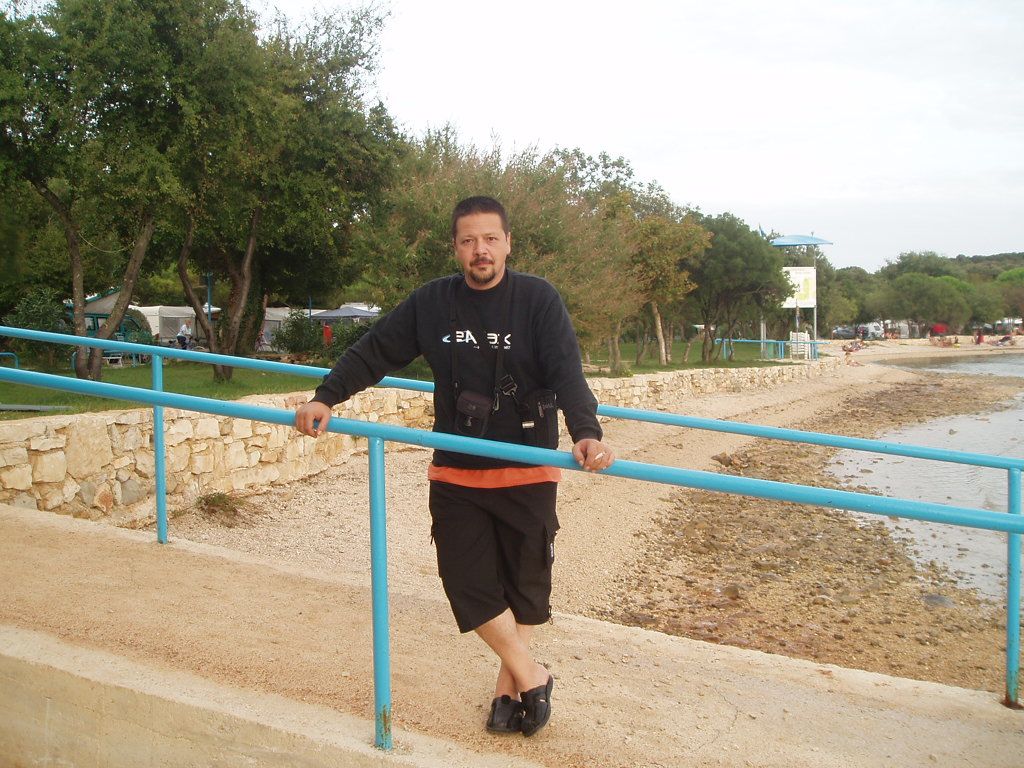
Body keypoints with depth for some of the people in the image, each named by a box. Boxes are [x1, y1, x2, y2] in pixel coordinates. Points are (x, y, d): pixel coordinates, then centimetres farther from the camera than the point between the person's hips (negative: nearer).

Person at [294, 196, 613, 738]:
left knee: (524, 584, 9)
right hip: (455, 473, 3)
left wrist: (585, 432, -37)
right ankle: (531, 678, 19)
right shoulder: (431, 302, -1)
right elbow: (374, 353, 3)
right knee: (468, 584, 0)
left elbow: (566, 371, -20)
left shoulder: (538, 299, -10)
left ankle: (507, 686, 28)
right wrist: (325, 398, -9)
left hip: (527, 473, -2)